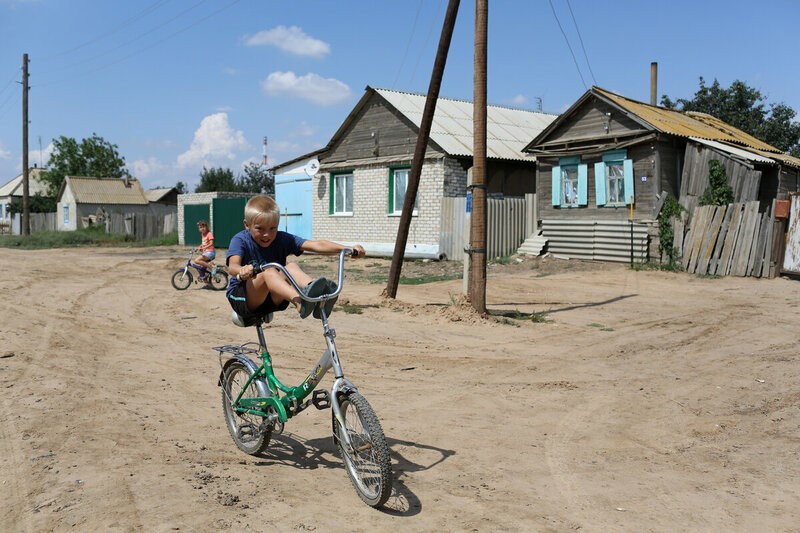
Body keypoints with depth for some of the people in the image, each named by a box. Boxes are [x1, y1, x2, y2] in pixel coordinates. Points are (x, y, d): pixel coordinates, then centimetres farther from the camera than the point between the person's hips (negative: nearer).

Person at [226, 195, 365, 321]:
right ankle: (299, 301, -60)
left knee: (292, 267, -25)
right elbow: (232, 266, -29)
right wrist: (241, 271, -56)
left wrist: (347, 248, -30)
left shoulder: (282, 239, -2)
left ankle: (315, 295, -53)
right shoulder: (240, 240, -9)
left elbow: (316, 245, -15)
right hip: (242, 297, -3)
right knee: (268, 271, -33)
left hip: (274, 298, 3)